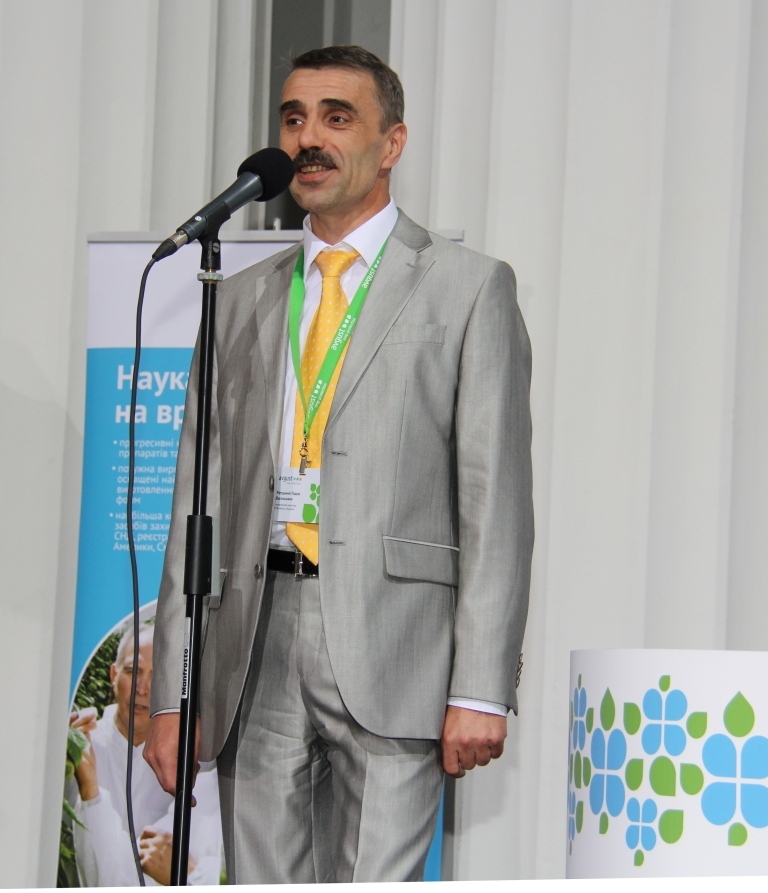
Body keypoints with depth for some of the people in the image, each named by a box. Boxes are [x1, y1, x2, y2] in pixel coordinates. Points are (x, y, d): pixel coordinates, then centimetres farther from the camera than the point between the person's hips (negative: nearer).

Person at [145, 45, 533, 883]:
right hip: (256, 647, 4)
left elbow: (496, 497, -1)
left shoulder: (469, 287, 6)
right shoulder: (241, 302, 18)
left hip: (391, 645, -4)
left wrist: (481, 688, -10)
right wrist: (172, 693, 8)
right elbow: (199, 501, 15)